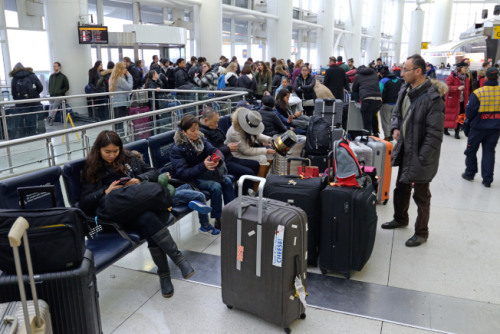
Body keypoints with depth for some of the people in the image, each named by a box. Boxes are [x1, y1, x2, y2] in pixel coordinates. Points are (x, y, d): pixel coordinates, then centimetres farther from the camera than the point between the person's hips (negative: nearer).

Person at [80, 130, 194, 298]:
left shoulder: (129, 159, 25)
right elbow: (84, 203, 9)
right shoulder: (91, 170, 16)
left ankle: (164, 275, -29)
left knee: (151, 223, -34)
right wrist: (105, 192, -8)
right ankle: (179, 259, -33)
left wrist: (140, 179, 1)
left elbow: (152, 172, 23)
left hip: (144, 201, 3)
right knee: (149, 219, -35)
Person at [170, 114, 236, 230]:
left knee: (227, 181, -13)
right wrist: (203, 166, -37)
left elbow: (214, 150, -6)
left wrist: (217, 159, -32)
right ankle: (218, 221, -15)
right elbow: (182, 173, -24)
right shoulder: (177, 149, -18)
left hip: (204, 172, 6)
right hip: (190, 179, -6)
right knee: (216, 187, -26)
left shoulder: (200, 138, -1)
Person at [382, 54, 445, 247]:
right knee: (401, 188, 24)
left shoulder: (432, 98, -22)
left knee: (421, 196, 8)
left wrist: (421, 159, -23)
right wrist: (396, 127, 1)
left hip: (421, 155, -8)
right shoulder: (405, 90, 4)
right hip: (405, 151, 8)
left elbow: (434, 134, -22)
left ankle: (422, 232, 27)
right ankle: (400, 219, 46)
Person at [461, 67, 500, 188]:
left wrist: (466, 125, 2)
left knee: (471, 150, 14)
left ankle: (470, 173, 25)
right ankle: (487, 179, 11)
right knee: (489, 152, 10)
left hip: (478, 127, -4)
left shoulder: (478, 93, -15)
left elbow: (470, 111, -10)